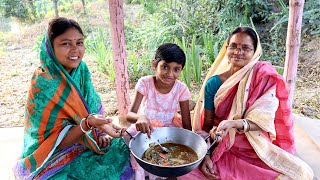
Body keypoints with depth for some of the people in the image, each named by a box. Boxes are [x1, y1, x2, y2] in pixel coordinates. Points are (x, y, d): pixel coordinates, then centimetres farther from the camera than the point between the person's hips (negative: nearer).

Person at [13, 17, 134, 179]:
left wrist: (100, 132, -12)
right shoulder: (43, 85, -22)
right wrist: (88, 123, -36)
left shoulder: (80, 72, -4)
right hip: (56, 158, -6)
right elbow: (55, 143, -21)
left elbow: (94, 111, 7)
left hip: (86, 145, 6)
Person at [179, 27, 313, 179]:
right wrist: (206, 155, -13)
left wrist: (234, 123, -34)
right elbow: (207, 124, 0)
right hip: (220, 148, 0)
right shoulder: (214, 82, -4)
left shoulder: (264, 76, -7)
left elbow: (263, 120, -15)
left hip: (257, 148, 1)